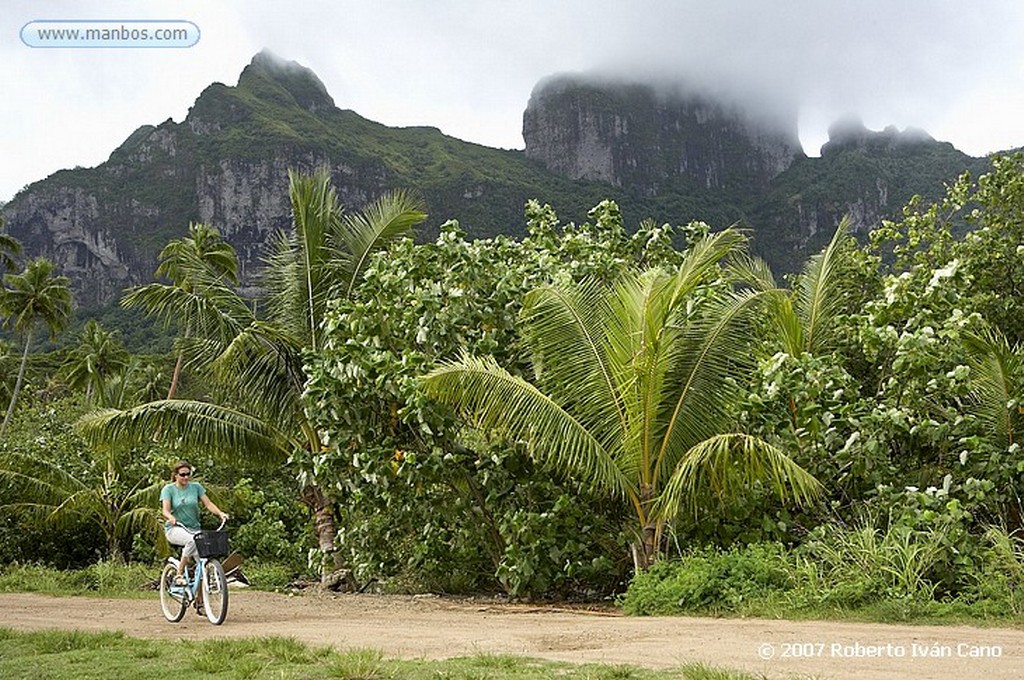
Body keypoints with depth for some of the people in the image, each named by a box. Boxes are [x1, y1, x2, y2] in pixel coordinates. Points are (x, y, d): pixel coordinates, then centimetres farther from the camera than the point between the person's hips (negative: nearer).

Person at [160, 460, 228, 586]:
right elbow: (165, 510, -10)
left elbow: (208, 503, 1)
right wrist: (171, 518, -34)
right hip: (175, 529, -3)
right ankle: (179, 575, -23)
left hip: (194, 528, 3)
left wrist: (220, 513, -19)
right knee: (192, 540, -37)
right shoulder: (168, 489, 2)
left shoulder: (196, 487, 9)